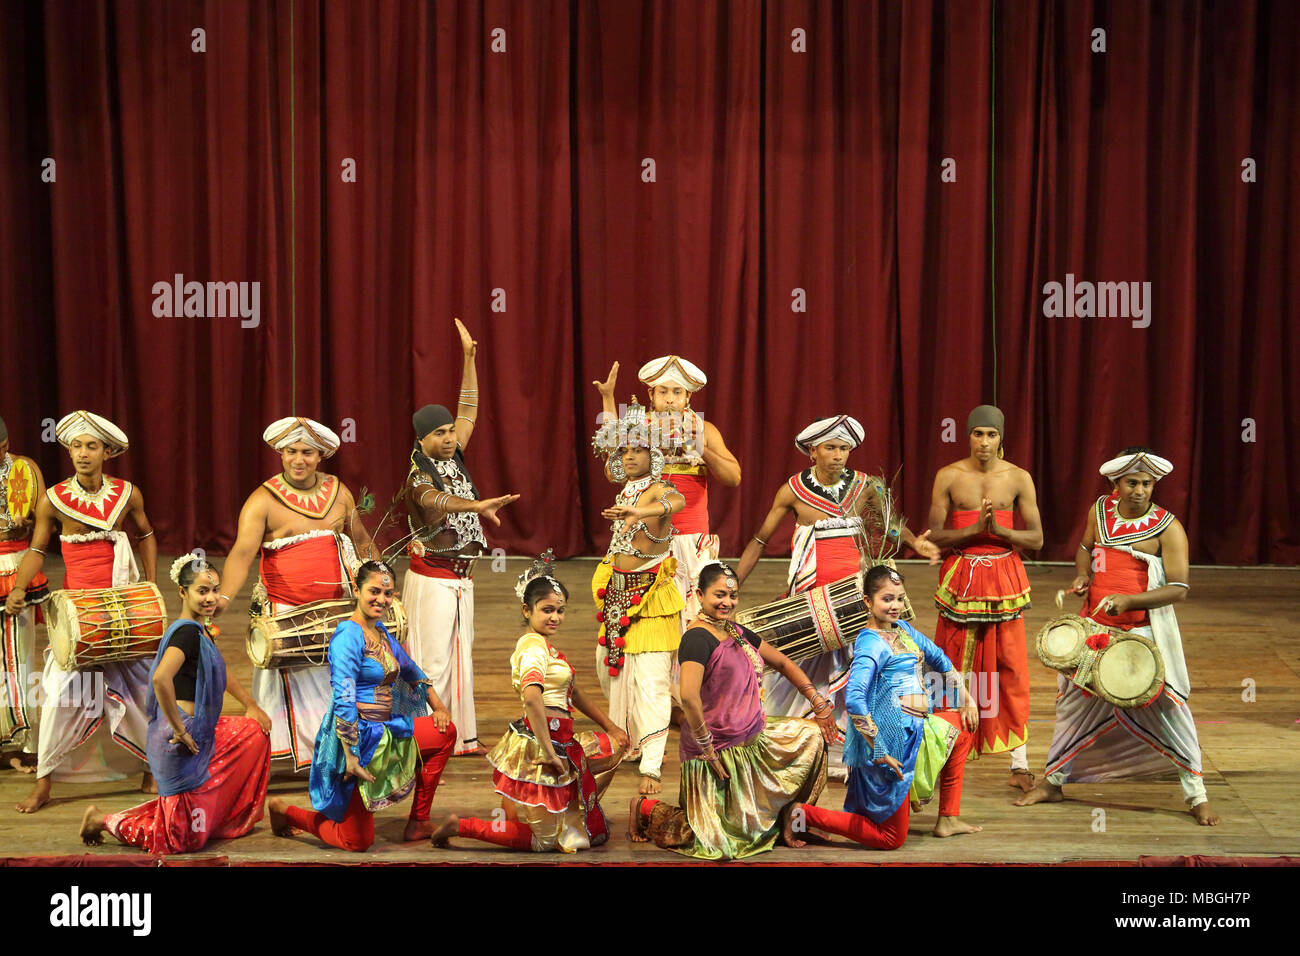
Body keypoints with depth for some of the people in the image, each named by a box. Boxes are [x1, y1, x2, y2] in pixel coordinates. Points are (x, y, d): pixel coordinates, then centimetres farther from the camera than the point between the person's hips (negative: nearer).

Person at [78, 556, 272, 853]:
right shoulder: (187, 631, -20)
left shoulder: (202, 631, 10)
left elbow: (220, 673, 27)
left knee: (256, 733, 24)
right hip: (184, 736, -9)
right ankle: (102, 820, 13)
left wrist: (252, 705, 23)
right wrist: (179, 730, -26)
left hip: (201, 731, 9)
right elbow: (161, 678, -36)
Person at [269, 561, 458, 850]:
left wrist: (438, 706, 19)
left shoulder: (381, 631, 9)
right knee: (357, 842, -2)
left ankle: (418, 823, 12)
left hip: (385, 732, 9)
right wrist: (350, 756, -27)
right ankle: (284, 811, 20)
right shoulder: (348, 636, -18)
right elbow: (343, 700, -24)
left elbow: (410, 669, 25)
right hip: (356, 738, -9)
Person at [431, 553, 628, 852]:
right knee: (545, 839, 0)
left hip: (558, 742, 10)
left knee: (615, 745, 23)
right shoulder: (534, 646, -17)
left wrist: (611, 726, 20)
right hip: (539, 745, -10)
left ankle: (573, 813, 27)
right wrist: (549, 752, -31)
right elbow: (531, 697, -34)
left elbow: (574, 692, 22)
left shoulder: (545, 645, 15)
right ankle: (460, 826, 2)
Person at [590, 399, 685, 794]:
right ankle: (629, 742, 39)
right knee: (611, 667, 17)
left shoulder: (659, 491, -14)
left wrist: (637, 512, -55)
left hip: (651, 596, -8)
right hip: (619, 593, 8)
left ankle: (651, 766, -13)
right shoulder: (625, 493, 10)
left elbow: (675, 501, -39)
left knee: (650, 680, -13)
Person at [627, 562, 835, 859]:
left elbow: (783, 663, 17)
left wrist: (820, 704, 12)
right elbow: (689, 696, -31)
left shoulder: (738, 633, 9)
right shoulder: (697, 637, -19)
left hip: (753, 738, 8)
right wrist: (706, 749, -24)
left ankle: (784, 819, 17)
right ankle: (645, 809, 16)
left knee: (813, 735, 9)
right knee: (723, 840, -2)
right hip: (719, 749, -8)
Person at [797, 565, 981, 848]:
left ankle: (948, 819, 25)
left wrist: (966, 697, 23)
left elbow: (937, 658, 24)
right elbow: (854, 700, -32)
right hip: (891, 742, -9)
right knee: (891, 839, -2)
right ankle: (803, 813, 0)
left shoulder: (901, 628, 8)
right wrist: (878, 752, -29)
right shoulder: (872, 644, -20)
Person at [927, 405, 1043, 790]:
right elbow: (934, 536, -3)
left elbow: (1036, 539, 1)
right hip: (961, 580, 0)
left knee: (1010, 671, 2)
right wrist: (975, 529, -18)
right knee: (955, 669, 6)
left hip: (1004, 579, 0)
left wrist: (998, 529, -16)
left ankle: (1019, 765, 10)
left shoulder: (1019, 478, 1)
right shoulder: (948, 476, -1)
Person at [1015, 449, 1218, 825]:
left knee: (1167, 709, -3)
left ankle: (1196, 795, 13)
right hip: (1095, 626, 5)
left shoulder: (1167, 528, -12)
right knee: (1076, 701, 14)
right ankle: (1053, 782, 29)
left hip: (1144, 633, -5)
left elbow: (1179, 588, -15)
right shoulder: (1101, 510, 3)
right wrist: (1082, 575, 1)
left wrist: (1129, 599, -27)